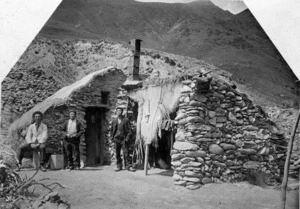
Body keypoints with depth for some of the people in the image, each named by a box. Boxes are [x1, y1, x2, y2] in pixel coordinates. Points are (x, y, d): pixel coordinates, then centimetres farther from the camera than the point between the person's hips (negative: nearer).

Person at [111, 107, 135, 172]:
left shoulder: (126, 120, 3)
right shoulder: (114, 121, 13)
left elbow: (129, 130, 2)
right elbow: (111, 130, 19)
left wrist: (127, 138, -8)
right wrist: (112, 137, 7)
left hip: (124, 139, -3)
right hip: (116, 139, 3)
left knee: (126, 153, -7)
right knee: (117, 154, 4)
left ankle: (128, 166, -3)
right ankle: (119, 166, 13)